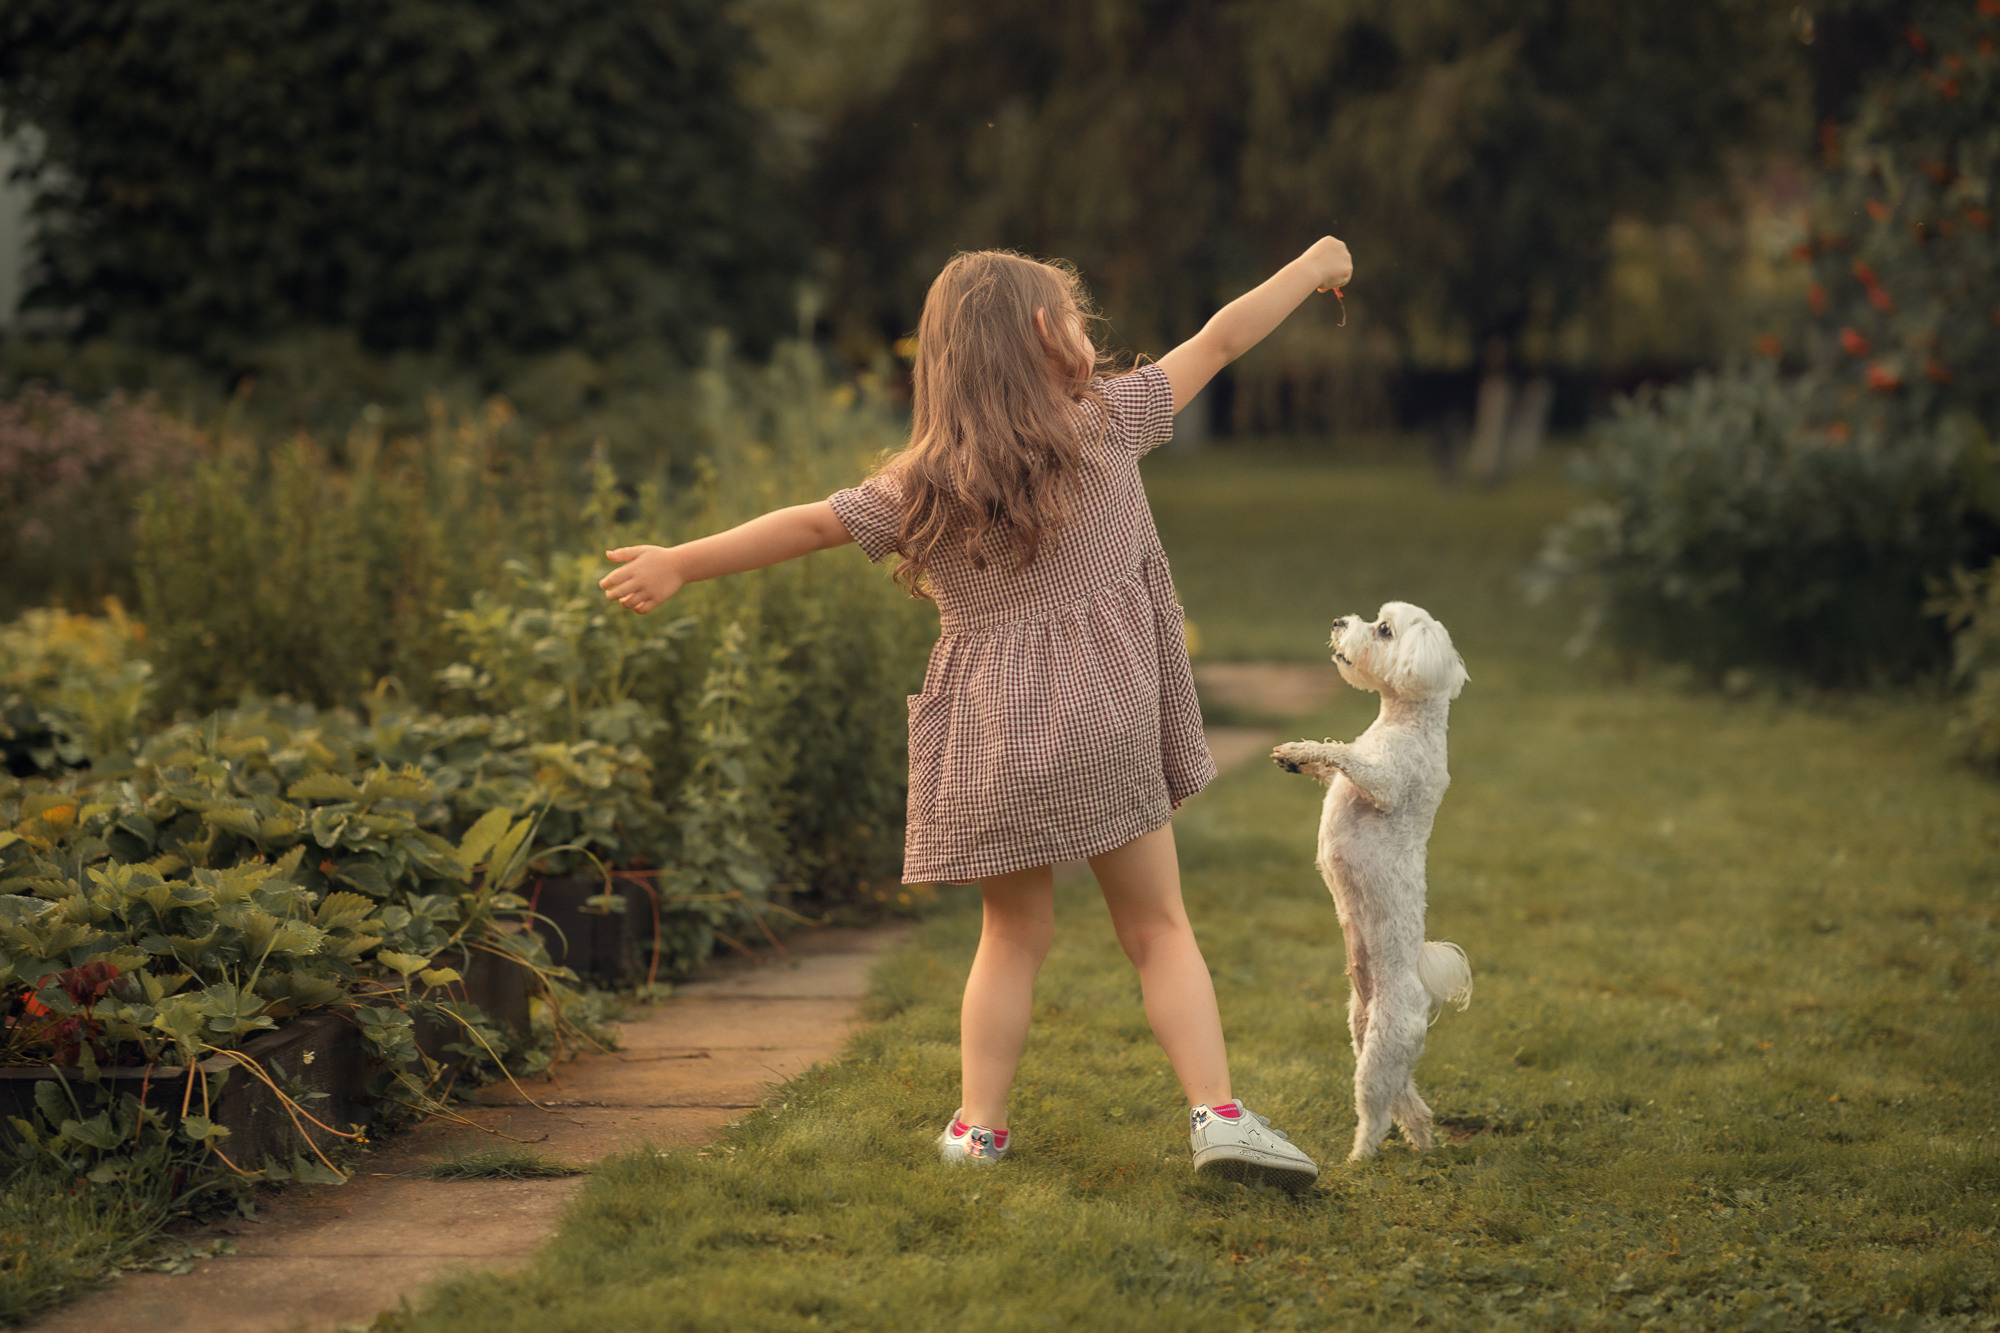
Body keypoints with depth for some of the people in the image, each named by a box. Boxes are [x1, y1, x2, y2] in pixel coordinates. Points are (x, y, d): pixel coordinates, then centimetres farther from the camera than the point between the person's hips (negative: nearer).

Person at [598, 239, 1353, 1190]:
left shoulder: (923, 485, 1)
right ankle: (1218, 1114, -4)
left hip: (989, 743, 2)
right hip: (1103, 729, -2)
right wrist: (1312, 270, 19)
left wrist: (681, 565, 3)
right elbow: (1219, 342, 7)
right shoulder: (1105, 422, -1)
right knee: (1157, 927, 5)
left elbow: (814, 524, -3)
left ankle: (979, 1124, 12)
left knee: (1014, 934, 15)